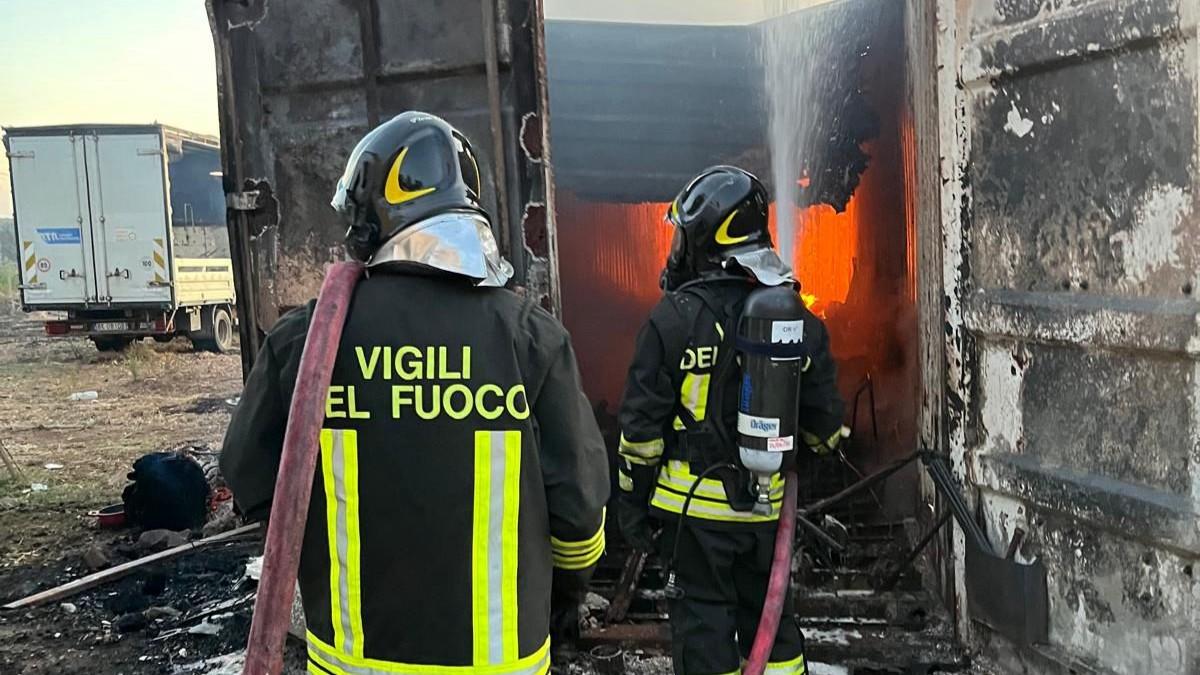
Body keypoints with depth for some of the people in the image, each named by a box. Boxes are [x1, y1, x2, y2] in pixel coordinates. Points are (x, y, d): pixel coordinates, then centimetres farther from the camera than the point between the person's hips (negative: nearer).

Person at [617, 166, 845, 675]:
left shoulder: (676, 317, -14)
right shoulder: (798, 320, 0)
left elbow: (642, 425, -11)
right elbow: (824, 422, 6)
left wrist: (631, 501, -1)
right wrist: (814, 444, 28)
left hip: (695, 504, -4)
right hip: (766, 504, 4)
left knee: (703, 622, 7)